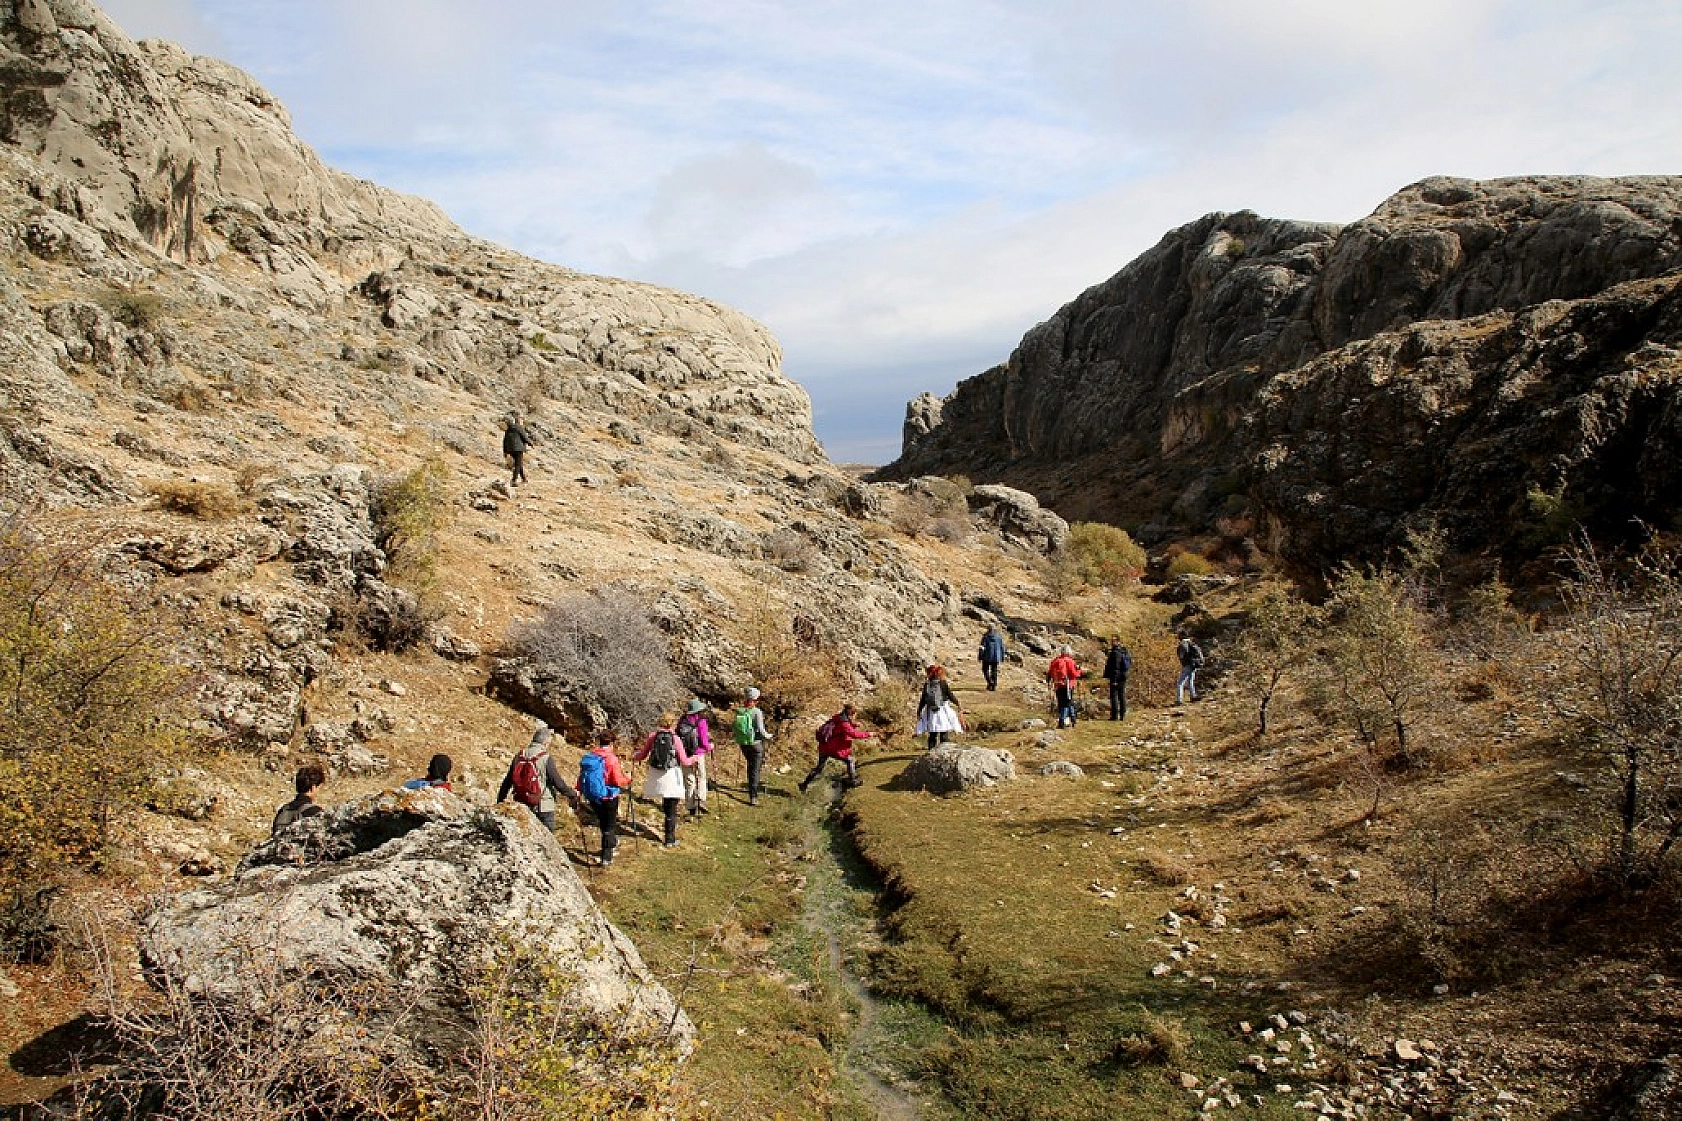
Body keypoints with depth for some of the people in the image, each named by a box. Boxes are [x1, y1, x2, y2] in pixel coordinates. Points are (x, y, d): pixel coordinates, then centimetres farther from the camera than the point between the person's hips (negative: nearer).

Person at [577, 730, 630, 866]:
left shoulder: (588, 756, -1)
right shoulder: (611, 758, -18)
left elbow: (581, 777, 5)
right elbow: (618, 781, -17)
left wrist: (579, 791, 15)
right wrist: (628, 780, 2)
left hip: (592, 797, 5)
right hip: (608, 797, -5)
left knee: (603, 823, 24)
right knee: (609, 827, 7)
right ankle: (606, 858, 7)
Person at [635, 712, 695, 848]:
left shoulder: (653, 736, -2)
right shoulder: (676, 739, -9)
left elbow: (642, 755, 5)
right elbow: (684, 762, -6)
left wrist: (634, 758, 27)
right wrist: (694, 758, 15)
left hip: (656, 775, 3)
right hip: (671, 776, -3)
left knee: (667, 806, 25)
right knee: (672, 810, 6)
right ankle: (670, 840, 10)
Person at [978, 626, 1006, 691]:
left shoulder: (985, 637, -7)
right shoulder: (999, 637, 4)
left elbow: (982, 647, -10)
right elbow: (1002, 647, 6)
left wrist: (980, 657, -5)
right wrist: (1002, 657, 14)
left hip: (987, 656, -3)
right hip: (996, 657, 3)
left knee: (985, 670, 12)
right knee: (994, 671, 11)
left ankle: (990, 682, -8)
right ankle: (994, 686, 8)